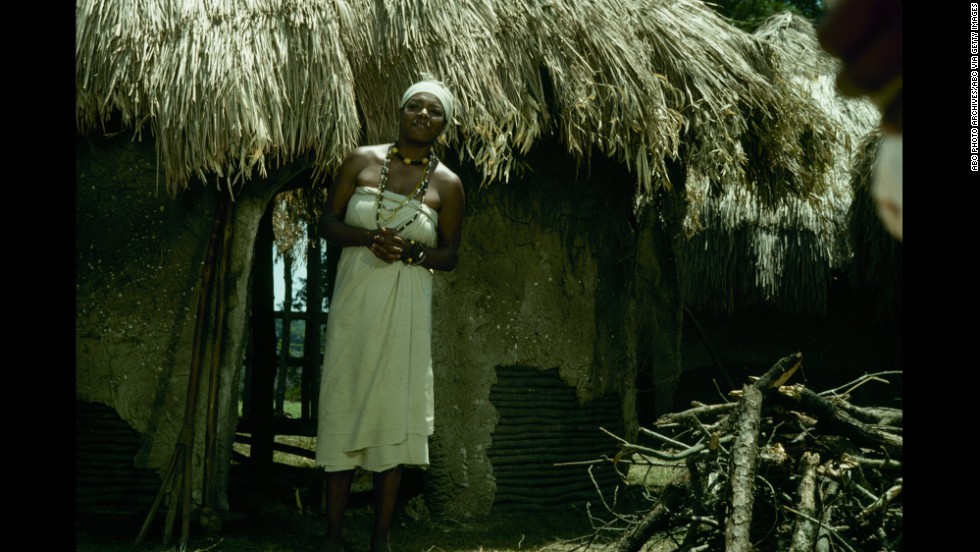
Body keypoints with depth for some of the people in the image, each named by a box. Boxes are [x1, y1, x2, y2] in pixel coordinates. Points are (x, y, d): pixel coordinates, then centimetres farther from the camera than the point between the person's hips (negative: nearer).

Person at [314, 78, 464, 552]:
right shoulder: (361, 161, 4)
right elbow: (327, 222, 5)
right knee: (342, 405, 2)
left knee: (393, 409, 1)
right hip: (353, 301, 1)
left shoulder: (447, 183, 3)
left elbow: (451, 255, 8)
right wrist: (368, 237, -14)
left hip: (405, 308, -1)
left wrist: (413, 251, -12)